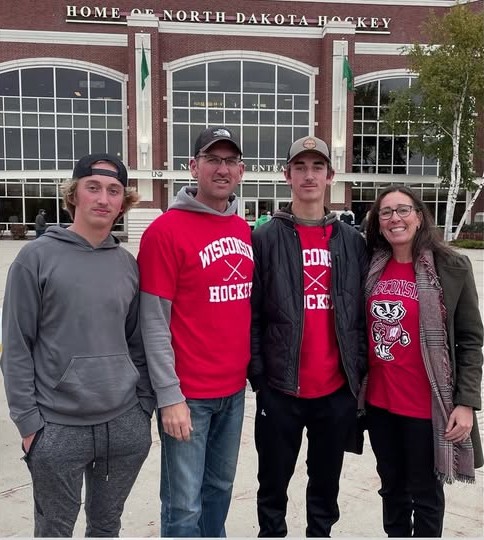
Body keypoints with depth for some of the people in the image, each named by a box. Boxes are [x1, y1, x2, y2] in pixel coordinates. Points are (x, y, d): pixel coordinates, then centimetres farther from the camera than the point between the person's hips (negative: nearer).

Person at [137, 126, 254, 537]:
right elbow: (154, 322, -14)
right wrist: (169, 395, -15)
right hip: (188, 393, -6)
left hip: (234, 389, 6)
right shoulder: (166, 230, -12)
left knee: (220, 488, 20)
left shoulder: (244, 230, 8)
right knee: (185, 506, 5)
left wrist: (254, 368, 12)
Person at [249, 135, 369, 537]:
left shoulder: (352, 241, 6)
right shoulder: (265, 238, -2)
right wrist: (257, 372, -7)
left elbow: (362, 312, 7)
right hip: (280, 388, -2)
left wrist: (359, 369, 2)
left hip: (338, 389, 2)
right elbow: (251, 312, -4)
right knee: (274, 484, 13)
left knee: (326, 485, 18)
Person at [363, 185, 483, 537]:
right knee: (392, 486, 20)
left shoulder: (452, 266, -9)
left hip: (427, 404, -4)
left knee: (425, 493, 12)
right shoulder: (372, 267, 3)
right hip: (379, 400, 4)